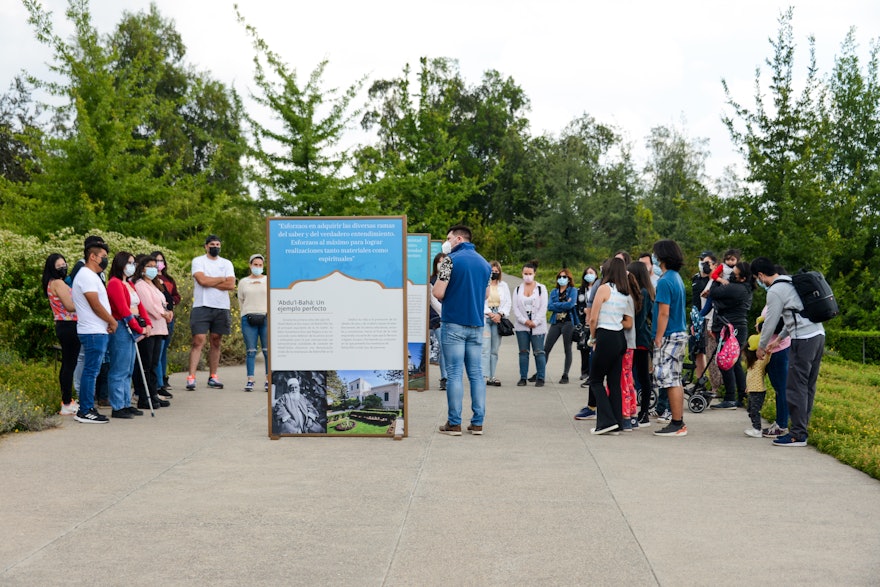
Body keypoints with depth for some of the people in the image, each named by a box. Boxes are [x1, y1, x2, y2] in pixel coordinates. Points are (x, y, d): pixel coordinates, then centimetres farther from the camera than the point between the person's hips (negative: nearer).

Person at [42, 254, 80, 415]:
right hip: (69, 327, -10)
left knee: (66, 364, 15)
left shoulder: (52, 283, 16)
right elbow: (70, 306, -19)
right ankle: (67, 405, -7)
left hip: (63, 327, 10)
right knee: (70, 365, -8)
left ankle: (67, 400, 22)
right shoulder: (58, 283, -14)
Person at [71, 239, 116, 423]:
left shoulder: (92, 276, 20)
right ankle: (85, 412, -5)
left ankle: (87, 409, 16)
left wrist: (110, 321, 5)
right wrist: (113, 322, -6)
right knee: (91, 372, -8)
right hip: (94, 332, -10)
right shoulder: (86, 275, -12)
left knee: (91, 372, 12)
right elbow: (95, 305, -17)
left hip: (99, 331, 10)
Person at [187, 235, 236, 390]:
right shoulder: (198, 261, 3)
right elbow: (202, 280, -14)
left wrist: (210, 282, -7)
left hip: (222, 308, 4)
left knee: (216, 342, 7)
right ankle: (191, 377, -12)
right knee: (198, 341, -10)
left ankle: (213, 376, 13)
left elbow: (231, 285, -2)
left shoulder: (226, 263, 12)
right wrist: (221, 279, -1)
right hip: (202, 307, -3)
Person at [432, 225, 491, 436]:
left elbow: (438, 293, -14)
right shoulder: (484, 263, 13)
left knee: (454, 373, -2)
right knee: (476, 373, 7)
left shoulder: (451, 260, -9)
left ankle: (454, 423, 0)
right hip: (476, 324, 6)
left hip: (454, 323, -6)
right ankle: (477, 422, 8)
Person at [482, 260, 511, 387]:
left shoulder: (504, 286, 15)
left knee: (494, 350, 4)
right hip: (484, 318, -3)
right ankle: (485, 376, -15)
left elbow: (507, 303, 9)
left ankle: (492, 376, 8)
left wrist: (500, 314, -7)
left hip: (498, 319, 4)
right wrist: (489, 314, -12)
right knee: (485, 349, -12)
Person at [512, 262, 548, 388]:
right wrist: (524, 321, -9)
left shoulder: (541, 288, 5)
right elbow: (515, 308, 4)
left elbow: (543, 307, -2)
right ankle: (523, 378, 9)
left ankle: (540, 378, 1)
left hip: (538, 326, -2)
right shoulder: (518, 289, 11)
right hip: (521, 326, 2)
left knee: (539, 352, -4)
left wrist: (535, 322, -11)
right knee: (523, 352, 4)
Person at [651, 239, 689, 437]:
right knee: (675, 380, 14)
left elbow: (664, 313, -20)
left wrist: (658, 338, -16)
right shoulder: (677, 278, 13)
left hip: (669, 337, -10)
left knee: (670, 381, -5)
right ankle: (679, 421, 20)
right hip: (680, 333, 10)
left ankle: (677, 424, -2)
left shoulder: (665, 281, -17)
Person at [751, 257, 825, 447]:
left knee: (796, 387, -5)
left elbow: (770, 322, -4)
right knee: (808, 386, 12)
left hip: (803, 340, -10)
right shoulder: (792, 283, 19)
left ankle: (798, 435, -4)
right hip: (818, 334, 10)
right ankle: (802, 428, 17)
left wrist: (761, 346, 11)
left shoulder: (775, 291, -9)